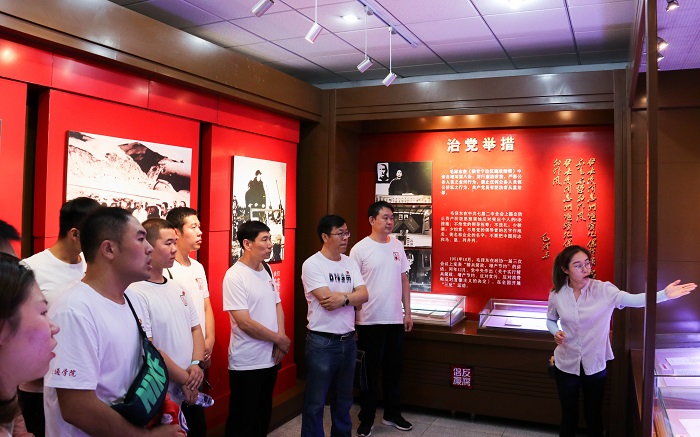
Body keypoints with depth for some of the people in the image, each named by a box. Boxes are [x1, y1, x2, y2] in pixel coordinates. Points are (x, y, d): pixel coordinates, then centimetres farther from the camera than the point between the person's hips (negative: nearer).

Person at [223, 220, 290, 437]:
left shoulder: (267, 269, 6)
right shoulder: (234, 276, -17)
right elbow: (245, 323, -21)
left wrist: (280, 342, -4)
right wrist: (279, 339, -11)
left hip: (271, 358, 7)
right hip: (246, 363, -7)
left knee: (264, 417, 20)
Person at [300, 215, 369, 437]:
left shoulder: (350, 263, 7)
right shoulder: (312, 265, -12)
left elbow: (364, 296, -4)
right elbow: (328, 302, -21)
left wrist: (342, 297, -20)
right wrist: (351, 295, -8)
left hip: (348, 340, 6)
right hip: (322, 342, -6)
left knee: (344, 399, 21)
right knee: (315, 402, 5)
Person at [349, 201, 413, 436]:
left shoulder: (397, 246, 6)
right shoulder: (360, 249, -10)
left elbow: (404, 279, 11)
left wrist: (407, 312, 8)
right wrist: (354, 321, -10)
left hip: (395, 320, 5)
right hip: (370, 321, -5)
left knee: (393, 369, 16)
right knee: (369, 372, 8)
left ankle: (392, 414, 32)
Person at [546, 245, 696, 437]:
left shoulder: (603, 289, -14)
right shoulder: (556, 294, -9)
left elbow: (632, 300, -31)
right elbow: (550, 320, 9)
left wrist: (665, 294, -46)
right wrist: (556, 332, -13)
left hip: (595, 365, 0)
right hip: (566, 364, 0)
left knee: (594, 416, 15)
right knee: (569, 416, 14)